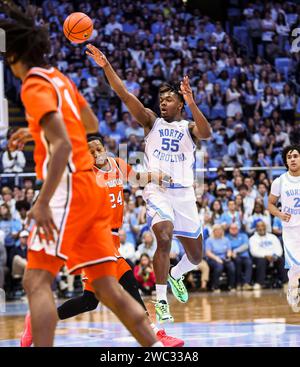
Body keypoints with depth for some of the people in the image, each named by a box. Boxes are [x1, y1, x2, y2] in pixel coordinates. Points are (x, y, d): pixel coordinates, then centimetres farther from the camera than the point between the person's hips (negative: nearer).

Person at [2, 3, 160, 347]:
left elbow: (62, 145, -20)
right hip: (91, 187, 9)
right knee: (108, 288, 9)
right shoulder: (58, 77, 17)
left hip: (69, 189, -9)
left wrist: (42, 203, -26)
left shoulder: (34, 85, -9)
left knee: (36, 282, -14)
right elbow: (91, 124, 32)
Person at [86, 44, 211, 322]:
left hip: (184, 192, 3)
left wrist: (191, 102, -26)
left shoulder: (189, 127, 10)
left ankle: (175, 276, 46)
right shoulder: (151, 121, 10)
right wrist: (106, 66, -14)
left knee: (195, 255, 11)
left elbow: (207, 133, -14)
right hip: (157, 190, -2)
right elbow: (124, 95, -2)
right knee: (164, 239, -28)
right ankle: (160, 301, -20)